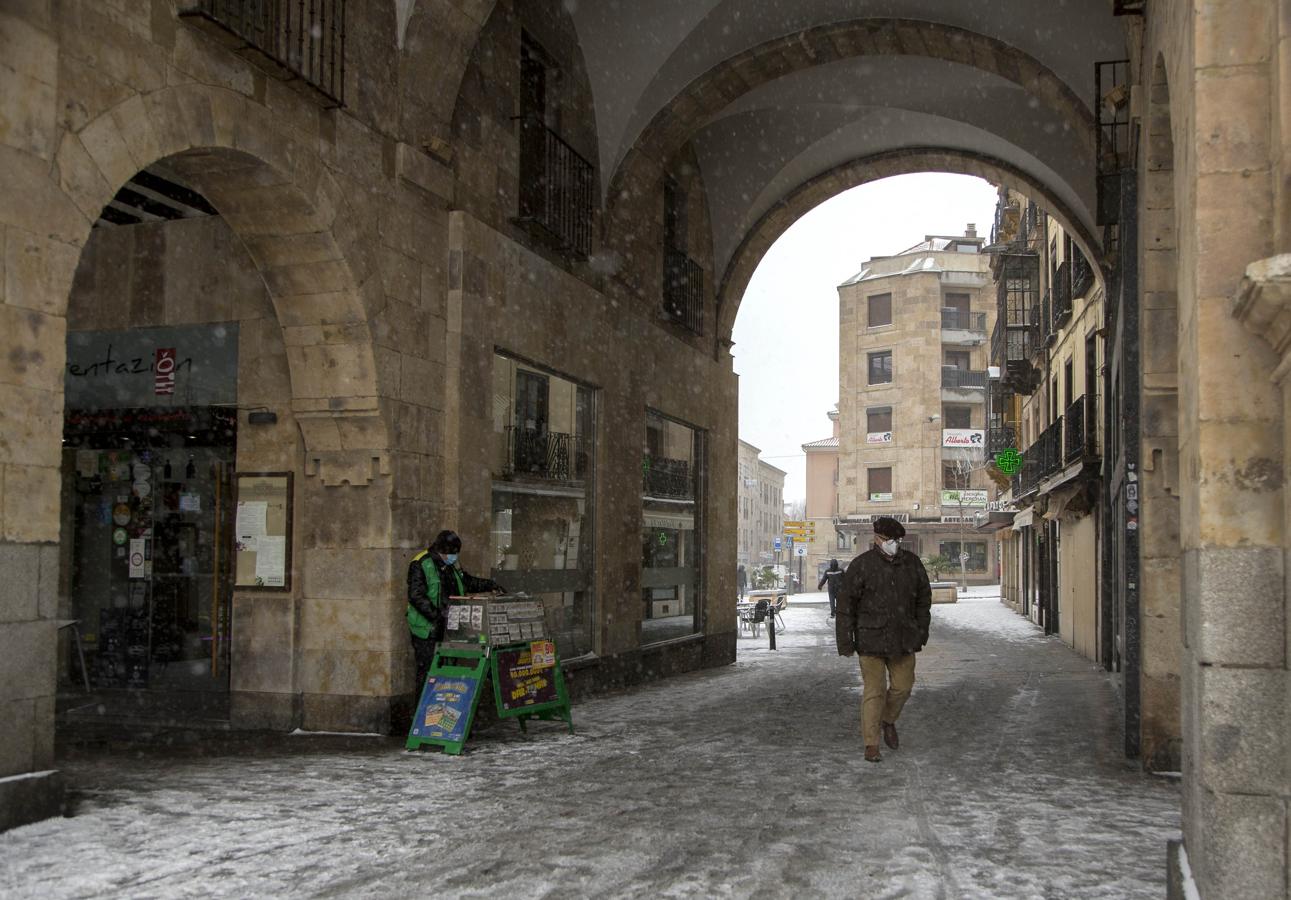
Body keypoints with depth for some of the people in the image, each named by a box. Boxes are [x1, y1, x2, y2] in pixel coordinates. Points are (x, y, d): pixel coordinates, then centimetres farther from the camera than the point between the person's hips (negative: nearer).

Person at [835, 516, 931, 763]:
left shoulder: (912, 563, 2)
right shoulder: (861, 565, -9)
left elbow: (923, 597, 13)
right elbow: (846, 603, -8)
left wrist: (922, 630, 10)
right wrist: (845, 640, -10)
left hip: (903, 639, 4)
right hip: (871, 639, -4)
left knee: (902, 686, 9)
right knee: (874, 691, -2)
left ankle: (888, 720, 38)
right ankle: (871, 745, 6)